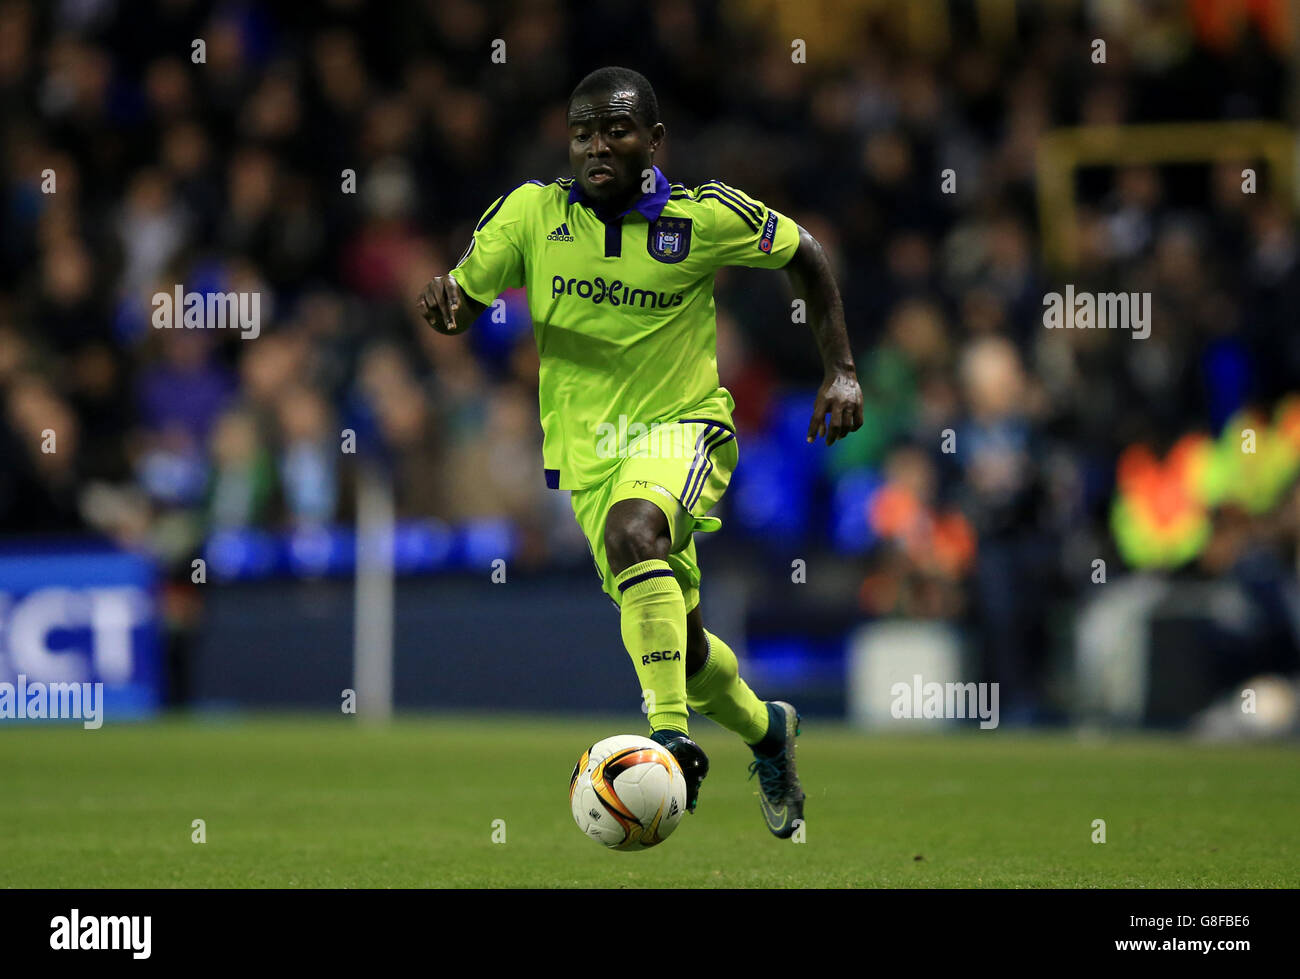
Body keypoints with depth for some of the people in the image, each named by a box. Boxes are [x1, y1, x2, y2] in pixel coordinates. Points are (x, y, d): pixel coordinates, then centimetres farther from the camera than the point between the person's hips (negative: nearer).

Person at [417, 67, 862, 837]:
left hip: (683, 426, -4)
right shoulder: (533, 213, -4)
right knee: (683, 646, 11)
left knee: (632, 530, -37)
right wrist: (443, 301, -21)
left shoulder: (705, 218, -9)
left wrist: (842, 370, 2)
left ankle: (674, 734, -40)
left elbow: (804, 255, 7)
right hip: (589, 448, 4)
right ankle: (766, 730, 43)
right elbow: (466, 297, 4)